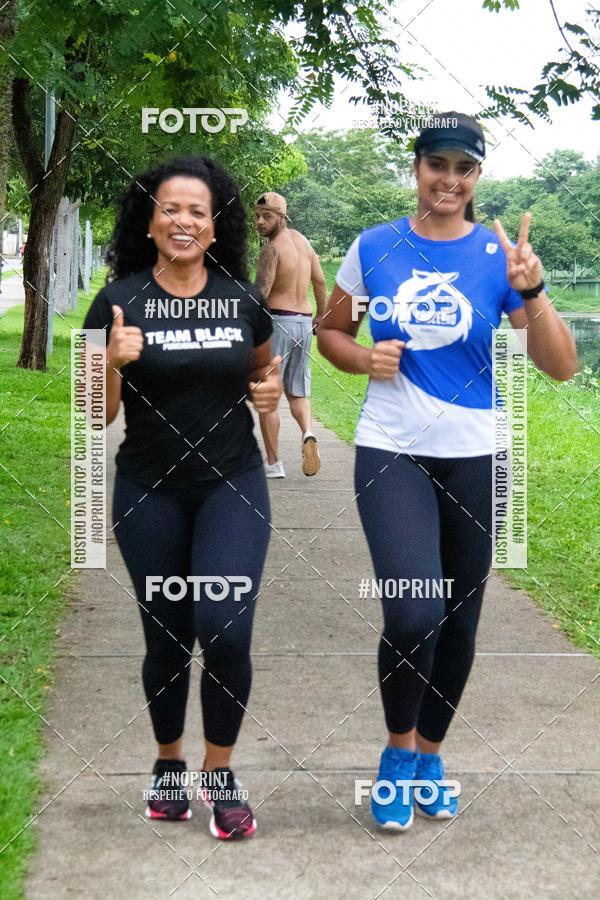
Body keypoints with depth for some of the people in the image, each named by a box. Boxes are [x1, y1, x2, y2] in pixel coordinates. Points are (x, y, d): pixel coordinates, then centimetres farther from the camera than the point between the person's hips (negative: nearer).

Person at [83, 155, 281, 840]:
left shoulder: (242, 298, -2)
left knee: (225, 630, -13)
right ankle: (168, 763, 33)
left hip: (232, 483, 0)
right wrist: (113, 361, -25)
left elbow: (263, 364, 18)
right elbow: (97, 416, -6)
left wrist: (271, 386, -5)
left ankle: (221, 774, 8)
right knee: (167, 638, 10)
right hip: (149, 492, 0)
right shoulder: (119, 300, -7)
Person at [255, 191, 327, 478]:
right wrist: (321, 315, 31)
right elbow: (320, 281, 19)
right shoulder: (301, 239, 10)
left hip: (276, 321, -7)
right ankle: (308, 434, -13)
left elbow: (260, 294, -23)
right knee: (297, 392, 16)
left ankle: (273, 463, 4)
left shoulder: (272, 249, -14)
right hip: (303, 322, 7)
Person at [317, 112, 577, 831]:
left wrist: (531, 292, -23)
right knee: (412, 615, -18)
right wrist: (364, 359, -8)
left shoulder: (498, 255, -3)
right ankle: (397, 749, 9)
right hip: (391, 453, -1)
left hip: (474, 459, 1)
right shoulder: (374, 248, 0)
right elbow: (329, 331, 14)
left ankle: (428, 753, 34)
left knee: (458, 620, 11)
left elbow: (561, 367, -7)